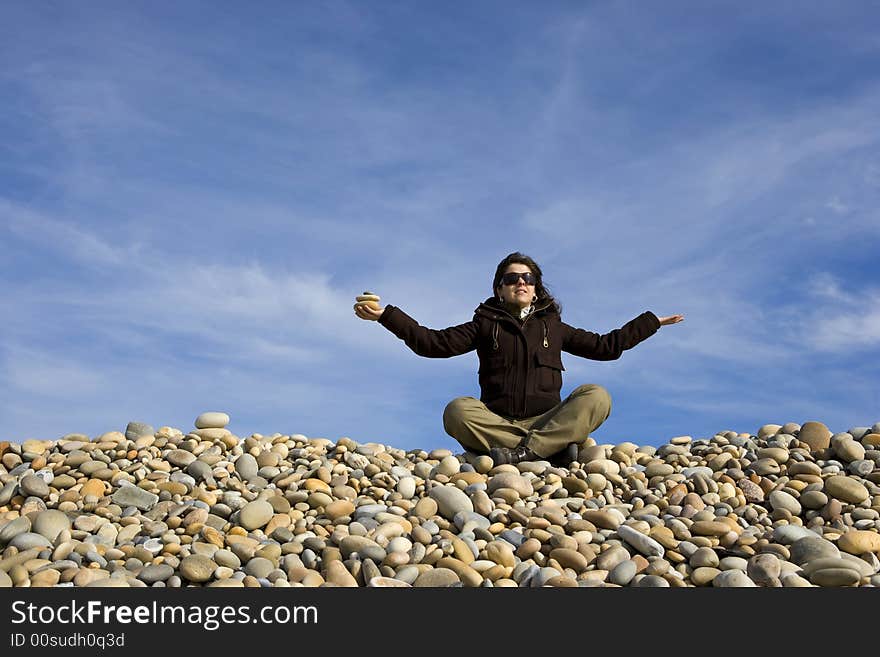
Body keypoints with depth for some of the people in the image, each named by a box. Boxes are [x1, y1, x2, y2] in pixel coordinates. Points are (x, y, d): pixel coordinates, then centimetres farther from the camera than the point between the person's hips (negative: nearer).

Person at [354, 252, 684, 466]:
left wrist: (652, 321, 22)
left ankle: (522, 452, -35)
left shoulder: (552, 326, 20)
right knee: (458, 410, -32)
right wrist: (386, 316, -3)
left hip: (547, 421, 2)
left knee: (596, 396, -24)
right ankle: (553, 448, -33)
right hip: (497, 422, -1)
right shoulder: (486, 324, 15)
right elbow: (433, 343, 6)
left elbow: (604, 346, 24)